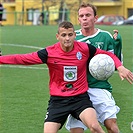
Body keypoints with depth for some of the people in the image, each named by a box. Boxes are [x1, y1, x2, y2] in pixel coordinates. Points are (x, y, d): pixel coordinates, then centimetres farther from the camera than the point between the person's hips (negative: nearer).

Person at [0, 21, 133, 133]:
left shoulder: (84, 48, -6)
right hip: (58, 100, 0)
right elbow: (22, 59, -9)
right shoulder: (49, 53, -9)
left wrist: (120, 67, -4)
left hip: (81, 97, 0)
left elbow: (108, 54, 9)